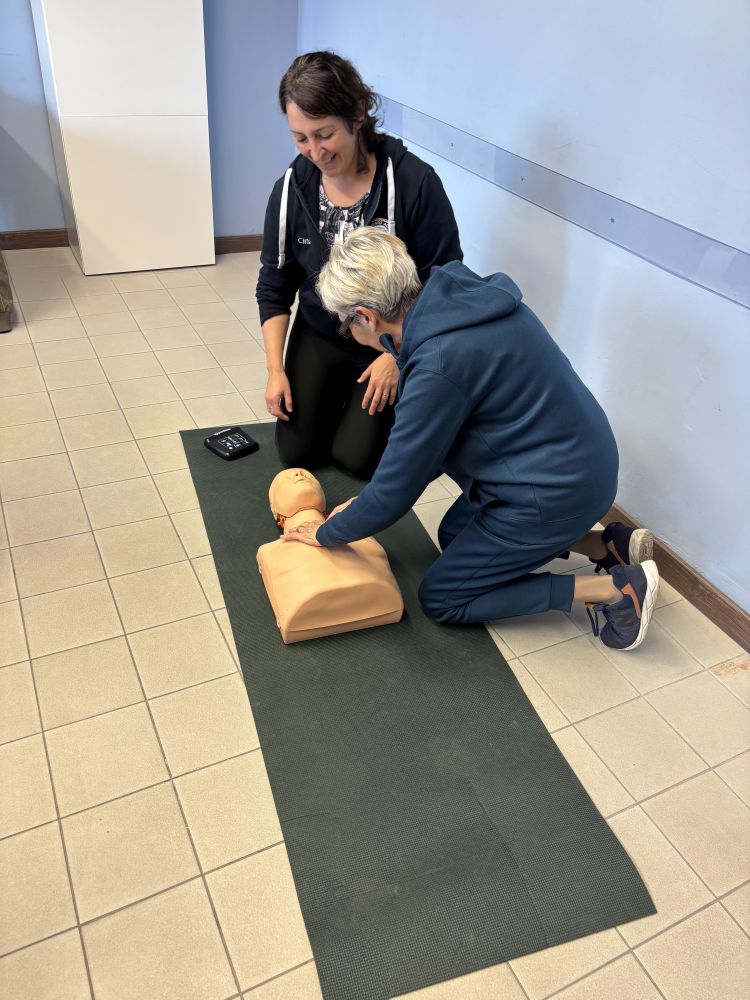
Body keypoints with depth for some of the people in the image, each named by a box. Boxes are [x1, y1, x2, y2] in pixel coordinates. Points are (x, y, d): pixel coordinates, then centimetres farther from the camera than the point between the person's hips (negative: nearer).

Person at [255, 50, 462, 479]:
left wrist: (398, 354, -18)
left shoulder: (415, 182, -21)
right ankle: (339, 395, 29)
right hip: (319, 338, 4)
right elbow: (274, 286, 0)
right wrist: (275, 369, -7)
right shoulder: (292, 188, -9)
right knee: (297, 450, -1)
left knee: (356, 455, -8)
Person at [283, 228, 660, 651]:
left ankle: (617, 588, 1)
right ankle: (606, 544, 17)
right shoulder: (463, 296, -2)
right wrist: (374, 500, 11)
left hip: (554, 491, -9)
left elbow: (396, 489, -17)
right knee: (453, 535, 25)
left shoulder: (438, 366, -29)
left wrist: (327, 533, 0)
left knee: (441, 599, 6)